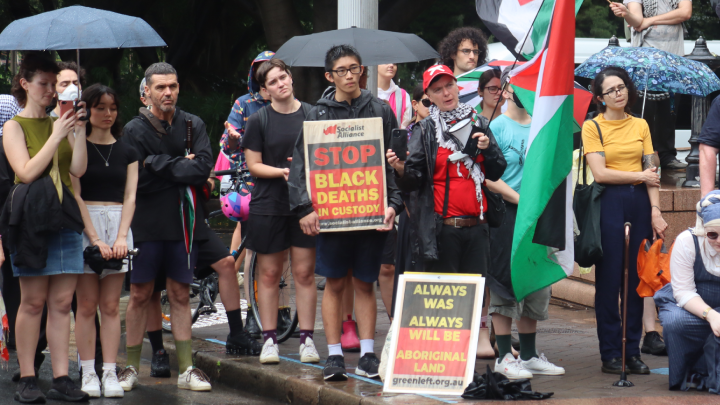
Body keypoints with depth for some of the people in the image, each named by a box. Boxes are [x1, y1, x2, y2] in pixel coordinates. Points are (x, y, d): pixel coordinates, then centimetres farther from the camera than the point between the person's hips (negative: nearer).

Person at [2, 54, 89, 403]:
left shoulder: (59, 124, 16)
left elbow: (78, 169, 6)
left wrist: (79, 129, -3)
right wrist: (56, 136, -10)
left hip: (64, 217, 5)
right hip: (31, 218, -4)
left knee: (62, 302, 2)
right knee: (33, 301, -4)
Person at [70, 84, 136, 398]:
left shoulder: (126, 152, 13)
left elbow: (129, 197, 7)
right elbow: (75, 196, -4)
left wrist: (121, 237, -7)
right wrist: (95, 239, -13)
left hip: (118, 224, 3)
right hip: (84, 224, -3)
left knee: (111, 305, 1)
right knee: (87, 304, -4)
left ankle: (110, 373, 0)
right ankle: (88, 373, -1)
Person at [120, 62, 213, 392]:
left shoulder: (193, 126, 6)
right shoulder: (135, 130, -1)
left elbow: (203, 169, -8)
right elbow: (137, 180, -11)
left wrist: (161, 166, -11)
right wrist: (181, 166, -9)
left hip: (184, 221, 2)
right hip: (147, 223, -2)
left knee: (180, 296, 6)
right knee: (140, 295, 2)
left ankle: (186, 369, 6)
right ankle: (131, 368, 9)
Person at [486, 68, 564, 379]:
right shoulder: (497, 126, -5)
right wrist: (521, 199, -15)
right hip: (506, 213, -6)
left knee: (537, 283, 9)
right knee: (505, 283, -5)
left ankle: (529, 355, 17)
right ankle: (504, 356, -1)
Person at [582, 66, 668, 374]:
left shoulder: (640, 126, 11)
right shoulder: (592, 127, -1)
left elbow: (651, 173, 6)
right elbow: (600, 173, -10)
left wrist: (655, 211, -5)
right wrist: (640, 176, -5)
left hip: (639, 202, 4)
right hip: (609, 203, -4)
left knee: (638, 279, 4)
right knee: (609, 279, -1)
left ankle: (633, 351, 10)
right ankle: (610, 353, 4)